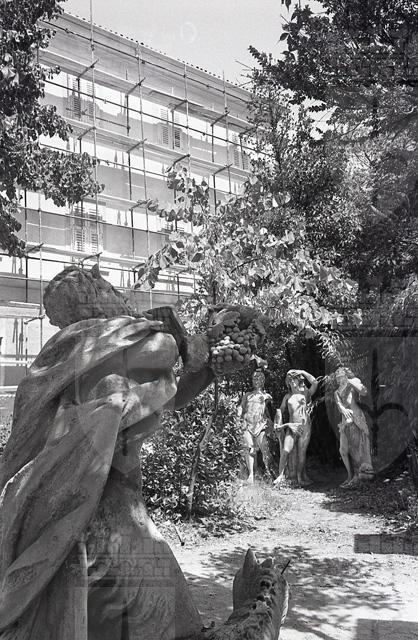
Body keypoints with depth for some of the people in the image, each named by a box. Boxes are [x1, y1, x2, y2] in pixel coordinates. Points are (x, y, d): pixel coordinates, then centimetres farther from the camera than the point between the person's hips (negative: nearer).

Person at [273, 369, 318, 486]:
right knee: (285, 451, -13)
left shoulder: (306, 393, 8)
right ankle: (281, 474, -4)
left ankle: (301, 477, 11)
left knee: (302, 453, -1)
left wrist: (302, 372, -2)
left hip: (305, 426, -2)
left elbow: (315, 383, -7)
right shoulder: (288, 396, 16)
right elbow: (280, 411, 18)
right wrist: (278, 423, 4)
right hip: (291, 427, 2)